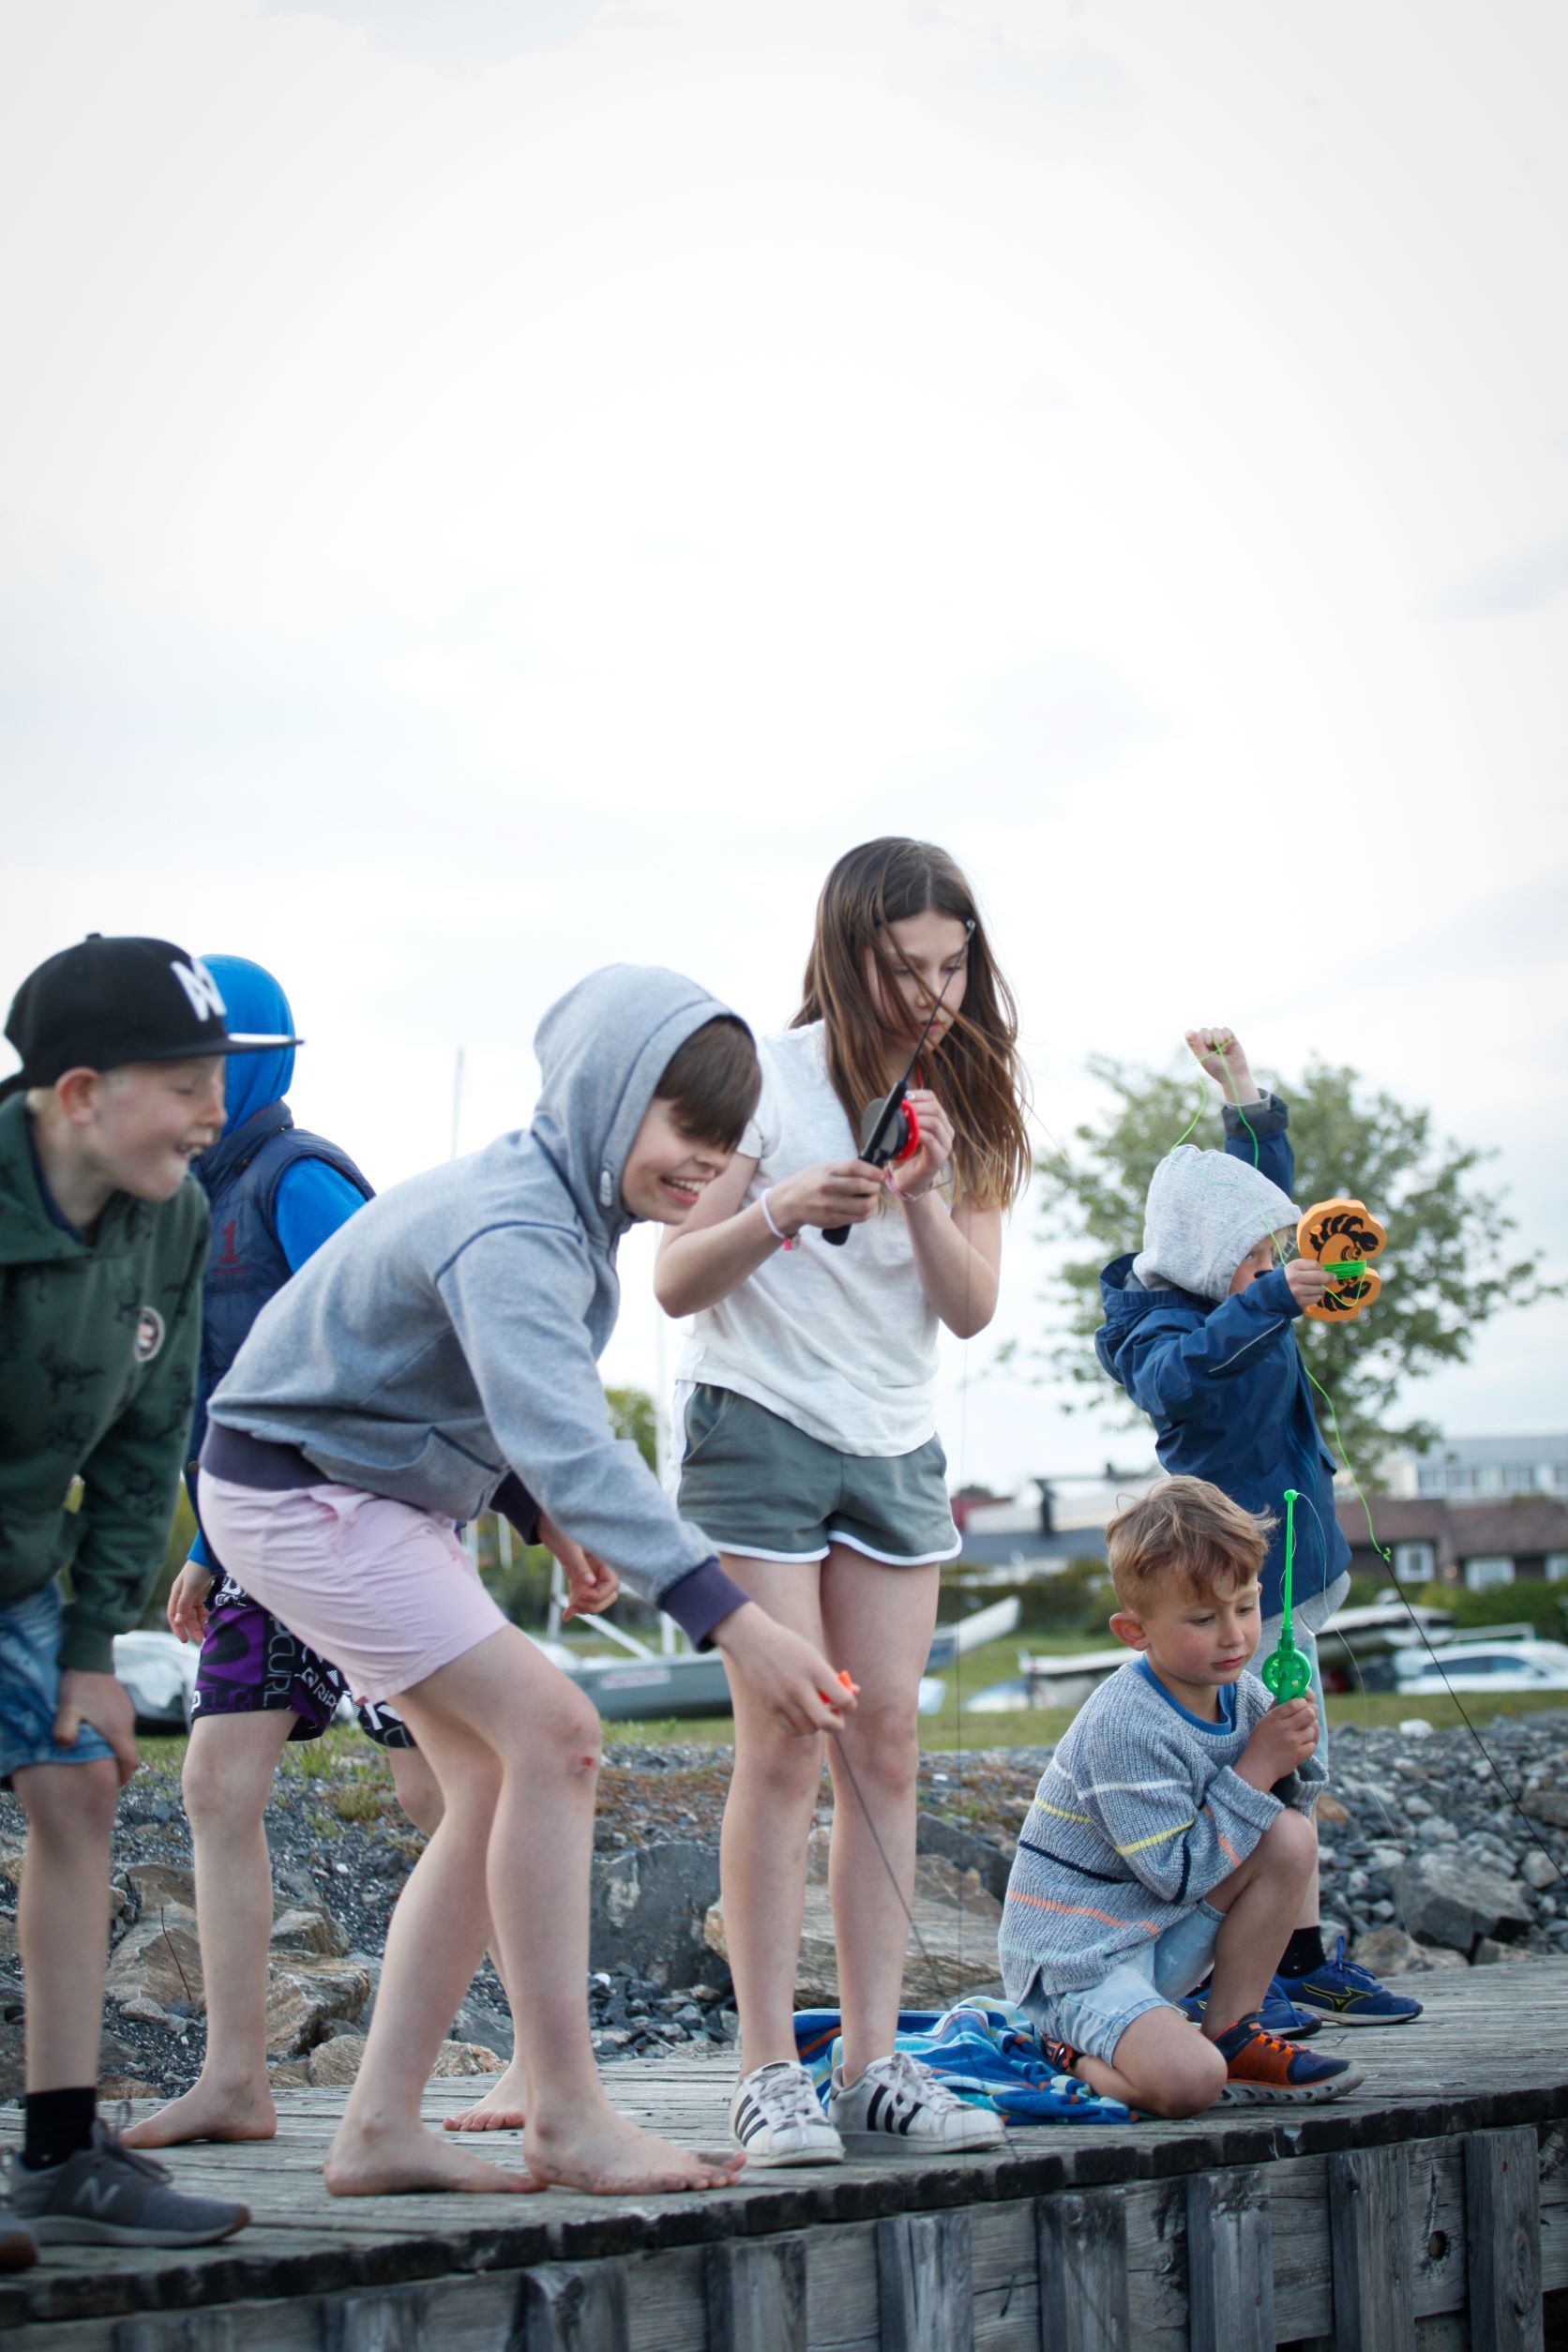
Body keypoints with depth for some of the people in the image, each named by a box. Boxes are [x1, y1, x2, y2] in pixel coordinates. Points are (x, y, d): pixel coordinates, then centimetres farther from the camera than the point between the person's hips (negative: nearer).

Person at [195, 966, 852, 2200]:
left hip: (385, 1490, 10)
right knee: (552, 1735, -16)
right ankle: (566, 2119, -10)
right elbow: (567, 1440, -42)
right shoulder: (510, 1233, -29)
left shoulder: (561, 1208, 3)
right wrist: (730, 1616, -49)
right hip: (300, 1491, -10)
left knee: (497, 1786, 5)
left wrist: (544, 1517, 0)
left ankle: (380, 2127, 6)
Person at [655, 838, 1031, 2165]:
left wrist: (923, 1199, -18)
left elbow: (972, 1310, -1)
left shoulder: (966, 1104, 6)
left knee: (887, 1743, 0)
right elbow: (676, 1283, -8)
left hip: (896, 1447, 5)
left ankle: (875, 2066, 2)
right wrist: (784, 1210, -24)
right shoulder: (771, 1080, -7)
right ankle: (770, 2073, -9)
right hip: (759, 1424, -5)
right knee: (785, 1745, -11)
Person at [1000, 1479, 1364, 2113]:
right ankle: (1075, 2051, 2)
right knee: (1187, 2083, -31)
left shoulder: (1242, 1693, 2)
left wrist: (1292, 1759, -12)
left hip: (1159, 1938, 8)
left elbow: (1288, 1805, 10)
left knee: (1293, 1836, -10)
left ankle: (1231, 2034, 0)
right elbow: (1177, 1874, -22)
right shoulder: (1126, 1727, -23)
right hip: (1076, 1960, -8)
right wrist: (1257, 1768, -19)